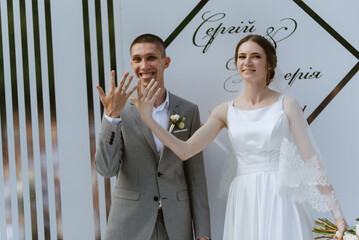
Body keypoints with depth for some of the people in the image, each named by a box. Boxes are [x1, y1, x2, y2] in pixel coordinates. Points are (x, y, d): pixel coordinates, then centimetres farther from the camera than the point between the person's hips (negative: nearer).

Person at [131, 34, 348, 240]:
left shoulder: (286, 105, 0)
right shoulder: (226, 111, 7)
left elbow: (311, 159, -3)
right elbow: (185, 150, 1)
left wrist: (338, 215, -8)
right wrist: (148, 119, -9)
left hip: (281, 200, -2)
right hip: (244, 203, 2)